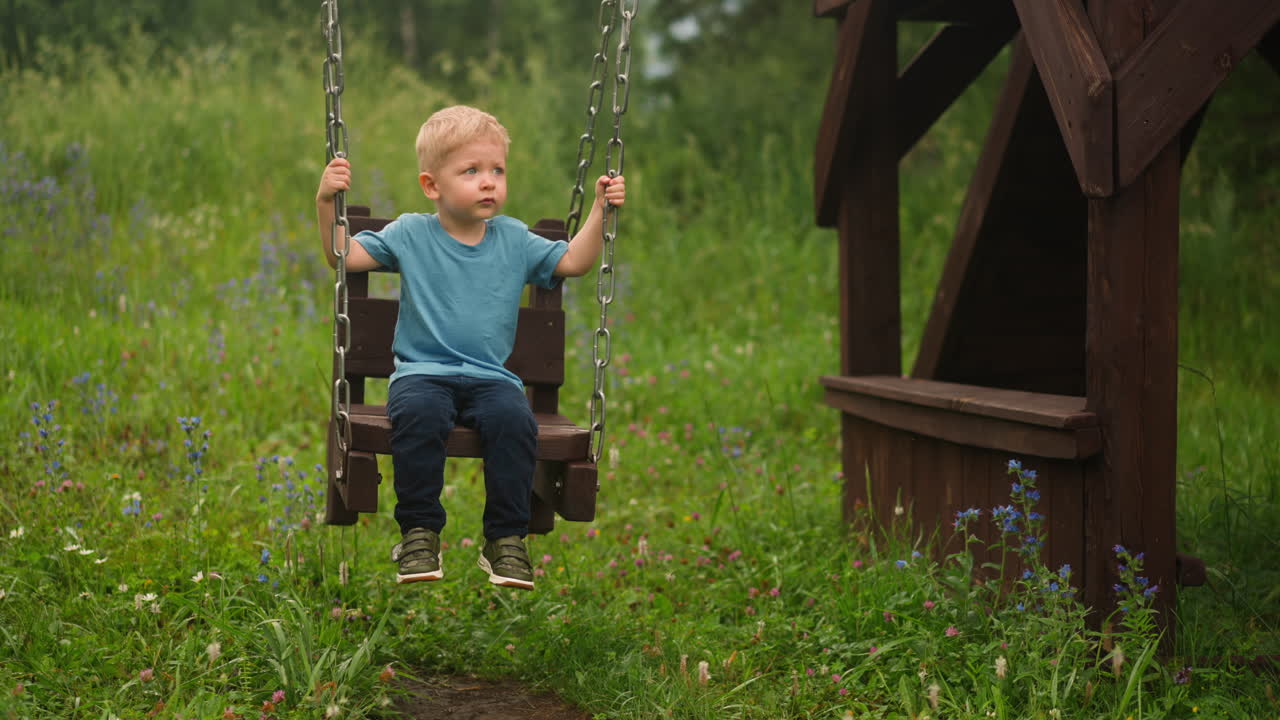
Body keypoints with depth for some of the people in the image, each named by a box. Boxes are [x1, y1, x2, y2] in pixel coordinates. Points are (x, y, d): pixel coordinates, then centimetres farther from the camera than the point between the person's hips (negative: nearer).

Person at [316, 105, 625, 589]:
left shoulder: (514, 239, 12)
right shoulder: (410, 234, 6)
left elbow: (573, 262, 14)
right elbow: (345, 256, 3)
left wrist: (600, 211, 4)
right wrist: (327, 205, -11)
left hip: (491, 378, 2)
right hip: (423, 372, -2)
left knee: (514, 419, -30)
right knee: (418, 414, -35)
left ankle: (506, 539, -17)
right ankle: (419, 532, -21)